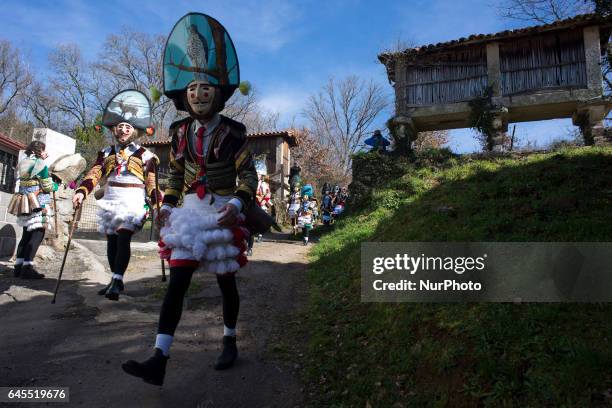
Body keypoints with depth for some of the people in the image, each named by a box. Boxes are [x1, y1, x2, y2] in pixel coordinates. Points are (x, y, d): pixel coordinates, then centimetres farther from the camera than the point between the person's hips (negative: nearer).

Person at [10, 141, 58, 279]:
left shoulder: (23, 163, 15)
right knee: (38, 234, -8)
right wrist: (56, 185, 11)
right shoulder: (41, 165, -9)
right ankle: (27, 267, -15)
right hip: (37, 204, -8)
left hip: (24, 203, 8)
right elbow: (48, 187, -11)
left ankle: (19, 266, 11)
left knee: (26, 234, 12)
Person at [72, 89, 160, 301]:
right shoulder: (107, 152, 13)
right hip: (110, 200, 5)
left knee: (123, 238, -17)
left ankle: (117, 281, -15)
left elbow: (151, 183, 0)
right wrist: (81, 192, -14)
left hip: (133, 201, -4)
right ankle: (116, 281, 19)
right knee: (111, 241, 7)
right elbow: (94, 174, 2)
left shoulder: (144, 154, 3)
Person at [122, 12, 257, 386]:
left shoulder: (232, 133, -7)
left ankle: (230, 342, 30)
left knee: (226, 281, 9)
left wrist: (236, 206, -23)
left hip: (223, 213, -3)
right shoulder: (180, 132, 5)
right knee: (177, 282, -6)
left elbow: (249, 176, -7)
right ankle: (159, 360, -7)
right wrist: (168, 206, 3)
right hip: (190, 211, 3)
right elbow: (176, 174, 15)